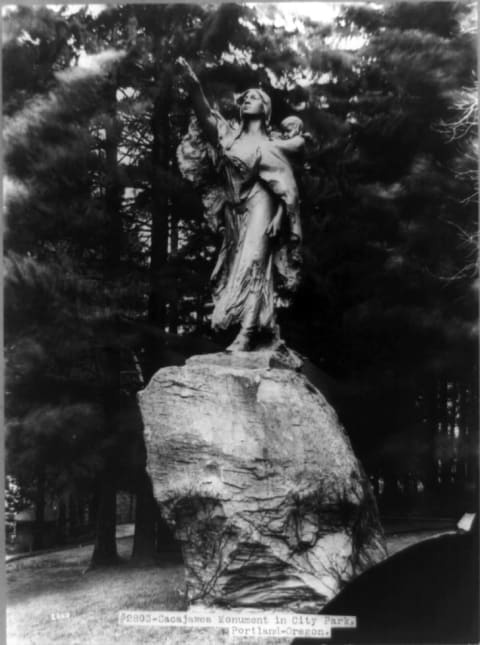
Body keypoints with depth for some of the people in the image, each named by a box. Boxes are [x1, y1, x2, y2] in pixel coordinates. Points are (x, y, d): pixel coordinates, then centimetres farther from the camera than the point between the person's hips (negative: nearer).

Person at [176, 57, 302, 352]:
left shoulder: (269, 145, 1)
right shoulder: (230, 135, 15)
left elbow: (287, 187, -4)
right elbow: (206, 115, 2)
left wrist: (280, 216, -15)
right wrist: (193, 83, -10)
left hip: (259, 206, -6)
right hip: (235, 210, 6)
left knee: (252, 262, -16)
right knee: (242, 264, 6)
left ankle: (248, 332, -23)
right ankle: (269, 330, 14)